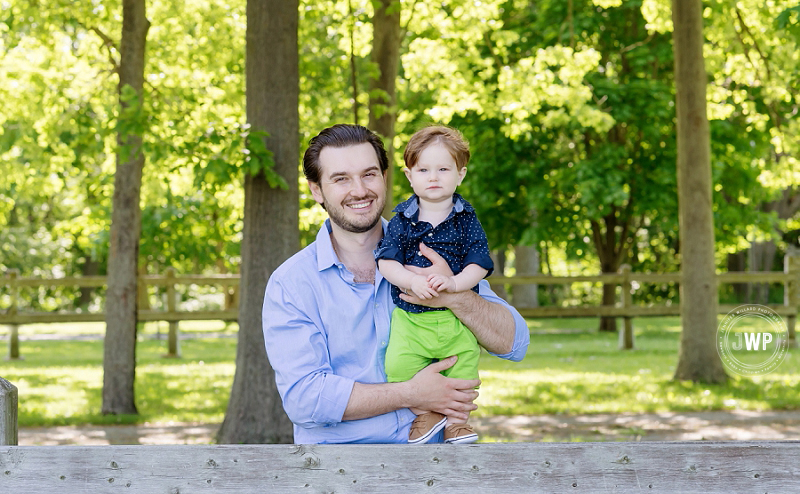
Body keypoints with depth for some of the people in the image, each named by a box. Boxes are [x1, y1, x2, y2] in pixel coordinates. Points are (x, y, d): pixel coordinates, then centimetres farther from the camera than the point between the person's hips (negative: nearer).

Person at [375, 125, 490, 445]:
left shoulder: (466, 221, 2)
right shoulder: (401, 221, 3)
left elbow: (479, 264, -3)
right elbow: (387, 262, -3)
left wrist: (453, 283, -22)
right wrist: (413, 281, -22)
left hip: (457, 317, 0)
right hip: (410, 317, 0)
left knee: (464, 365, -3)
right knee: (399, 366, -15)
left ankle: (456, 420, 22)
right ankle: (426, 413, 8)